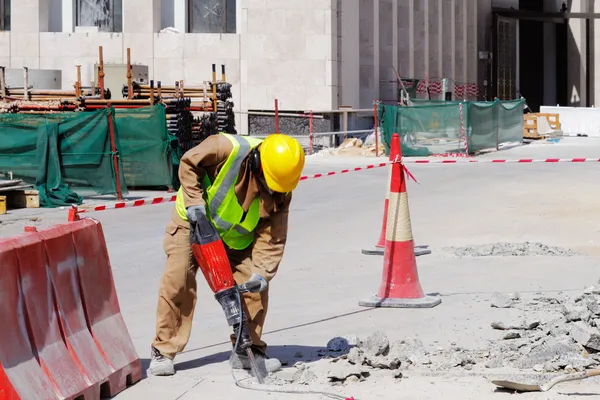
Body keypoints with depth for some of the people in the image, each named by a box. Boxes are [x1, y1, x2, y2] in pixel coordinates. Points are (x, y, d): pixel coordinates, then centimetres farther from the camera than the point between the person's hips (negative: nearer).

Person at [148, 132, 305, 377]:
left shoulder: (281, 190, -20)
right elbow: (188, 163, -20)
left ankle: (248, 350, 9)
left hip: (237, 236, 3)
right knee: (177, 281, -12)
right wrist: (194, 201, -28)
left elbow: (273, 236, -17)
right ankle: (163, 351, -1)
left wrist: (262, 272, -27)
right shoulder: (228, 148, -33)